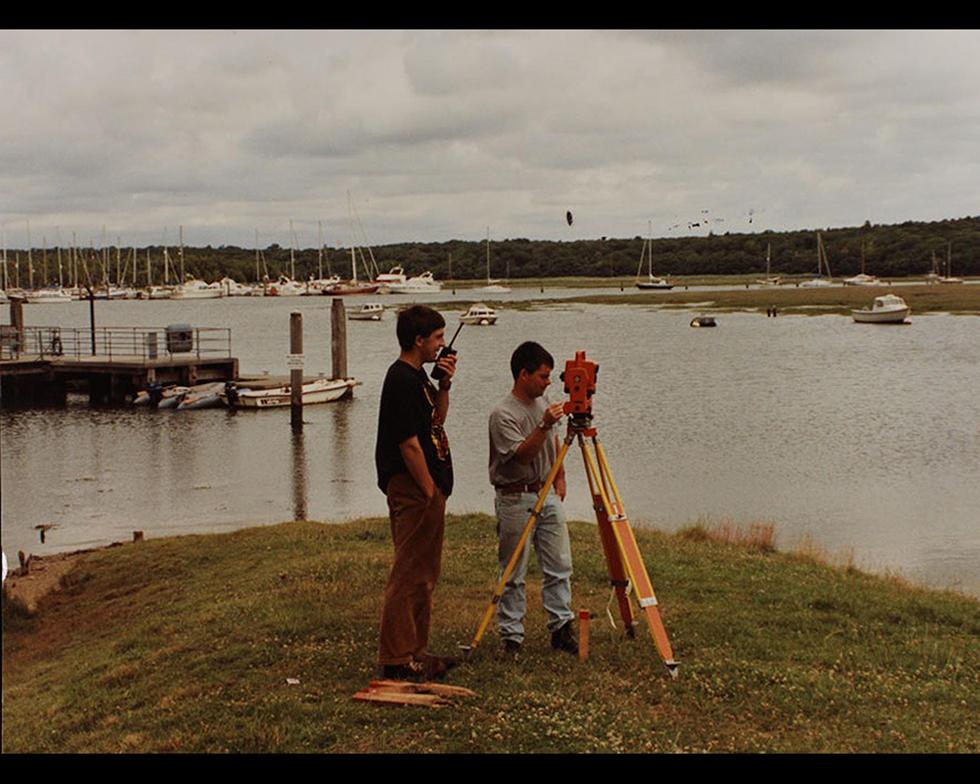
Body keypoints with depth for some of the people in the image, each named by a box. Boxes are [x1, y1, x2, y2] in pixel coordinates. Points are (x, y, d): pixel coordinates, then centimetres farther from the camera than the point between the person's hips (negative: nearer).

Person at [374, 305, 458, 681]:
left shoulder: (417, 375, 12)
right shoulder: (401, 380, -18)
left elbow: (436, 419, 23)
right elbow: (408, 443, -21)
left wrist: (444, 385, 7)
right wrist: (430, 491, -16)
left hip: (426, 489, 11)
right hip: (414, 490, -11)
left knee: (424, 573, 16)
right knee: (410, 574, -6)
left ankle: (415, 650, 24)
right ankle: (397, 659, 0)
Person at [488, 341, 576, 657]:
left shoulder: (543, 402, 9)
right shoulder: (502, 414, -16)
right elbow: (523, 454, -25)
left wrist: (560, 478, 16)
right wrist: (544, 426, -34)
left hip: (547, 495, 7)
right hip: (515, 499, -7)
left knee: (560, 567, 6)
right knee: (514, 574, 0)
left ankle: (561, 628, 14)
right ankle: (511, 636, 9)